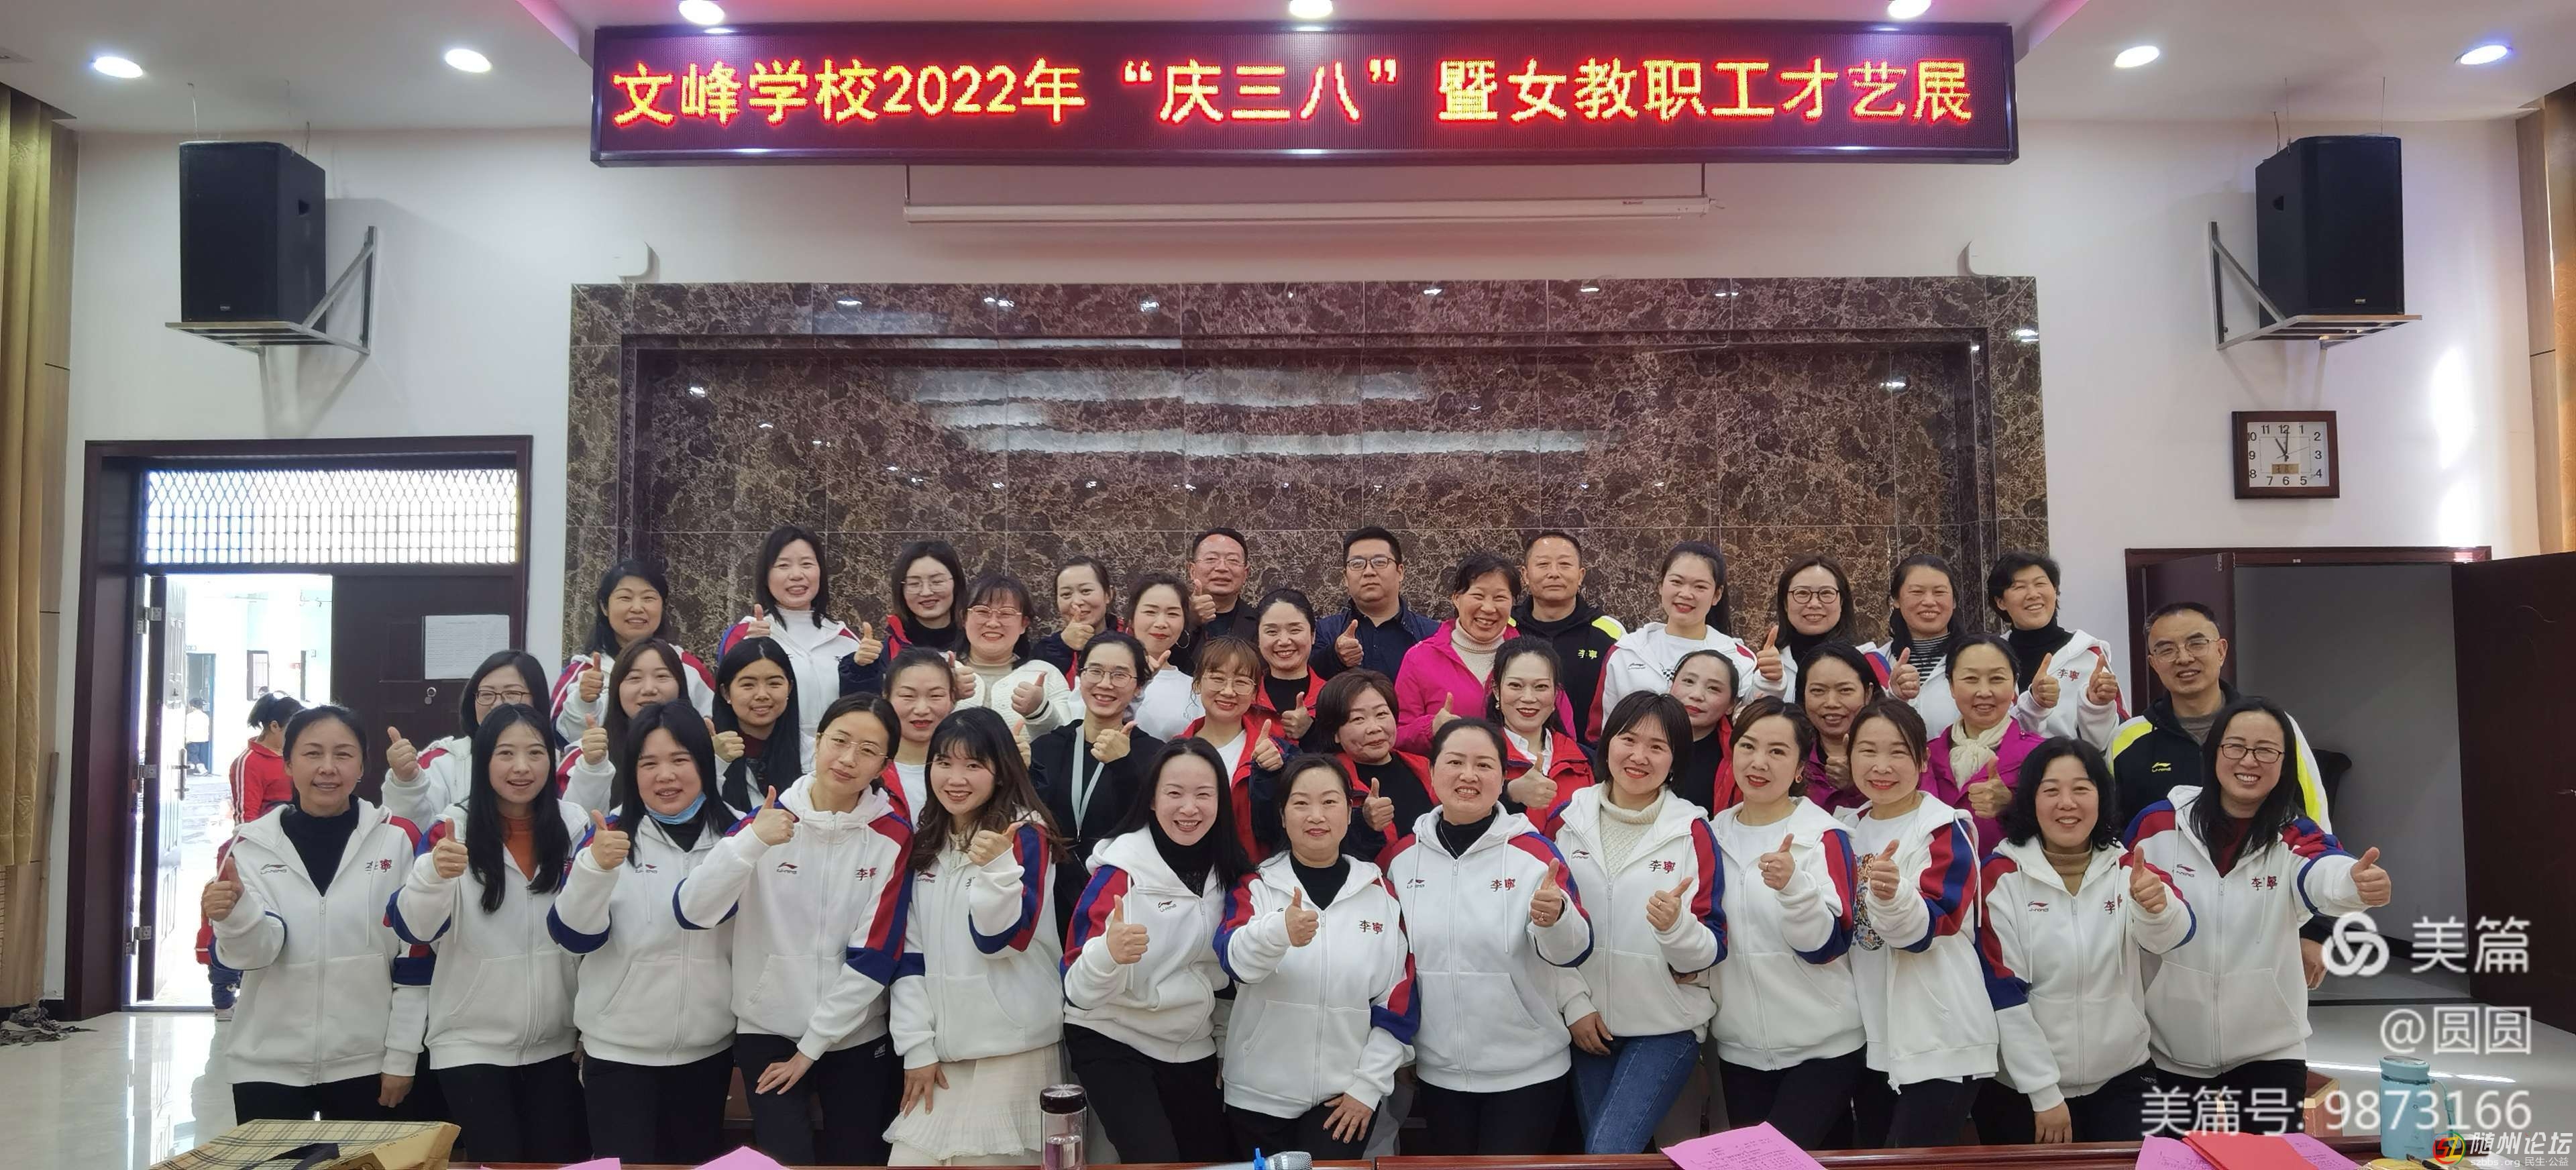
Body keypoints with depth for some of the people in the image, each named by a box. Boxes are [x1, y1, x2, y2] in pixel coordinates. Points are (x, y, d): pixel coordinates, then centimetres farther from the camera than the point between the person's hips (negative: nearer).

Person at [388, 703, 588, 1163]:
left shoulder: (575, 827, -1)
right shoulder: (451, 829, -9)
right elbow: (414, 929, -21)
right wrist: (435, 875, -39)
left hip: (557, 1042, 3)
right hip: (472, 1044, -2)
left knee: (564, 1159, 9)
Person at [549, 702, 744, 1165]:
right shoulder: (609, 833, -6)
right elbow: (574, 936, -16)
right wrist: (594, 866, -30)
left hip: (708, 1049, 2)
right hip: (618, 1050, -2)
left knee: (699, 1161, 15)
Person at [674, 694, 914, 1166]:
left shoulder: (894, 836, -8)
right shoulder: (767, 820, -4)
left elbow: (875, 956, -10)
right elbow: (693, 910, -16)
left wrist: (812, 1046, -10)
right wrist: (751, 842, -31)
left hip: (855, 1036, 0)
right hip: (767, 1031, 0)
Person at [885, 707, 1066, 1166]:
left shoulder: (1026, 836, -6)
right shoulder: (923, 842, 9)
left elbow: (1000, 940, -14)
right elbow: (909, 949, 8)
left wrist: (997, 869, -30)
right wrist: (916, 1045, 2)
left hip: (1010, 1052, -5)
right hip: (940, 1048, 5)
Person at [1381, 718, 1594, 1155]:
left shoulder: (1535, 851, -9)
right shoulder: (1403, 856, -1)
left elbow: (1574, 952, -15)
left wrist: (1555, 918, -35)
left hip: (1527, 1071, -3)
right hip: (1437, 1072, 3)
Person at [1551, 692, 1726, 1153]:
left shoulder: (1692, 831, -6)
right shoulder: (1569, 820, 0)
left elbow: (1709, 954, -8)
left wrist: (1676, 925, -29)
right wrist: (1574, 1005, -2)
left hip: (1666, 1028, -3)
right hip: (1589, 1025, 3)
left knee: (1608, 1153, -14)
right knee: (1597, 1150, 11)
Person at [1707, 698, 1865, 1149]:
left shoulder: (1825, 836, -9)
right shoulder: (1715, 834, 5)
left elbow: (1827, 946, -19)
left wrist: (1792, 886, -34)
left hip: (1822, 1046, -5)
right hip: (1739, 1047, 5)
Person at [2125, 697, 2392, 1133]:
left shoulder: (2295, 838, -6)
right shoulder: (2158, 824, -7)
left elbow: (2325, 875, -30)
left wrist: (2357, 882, -52)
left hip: (2268, 1052, 0)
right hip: (2169, 1052, 0)